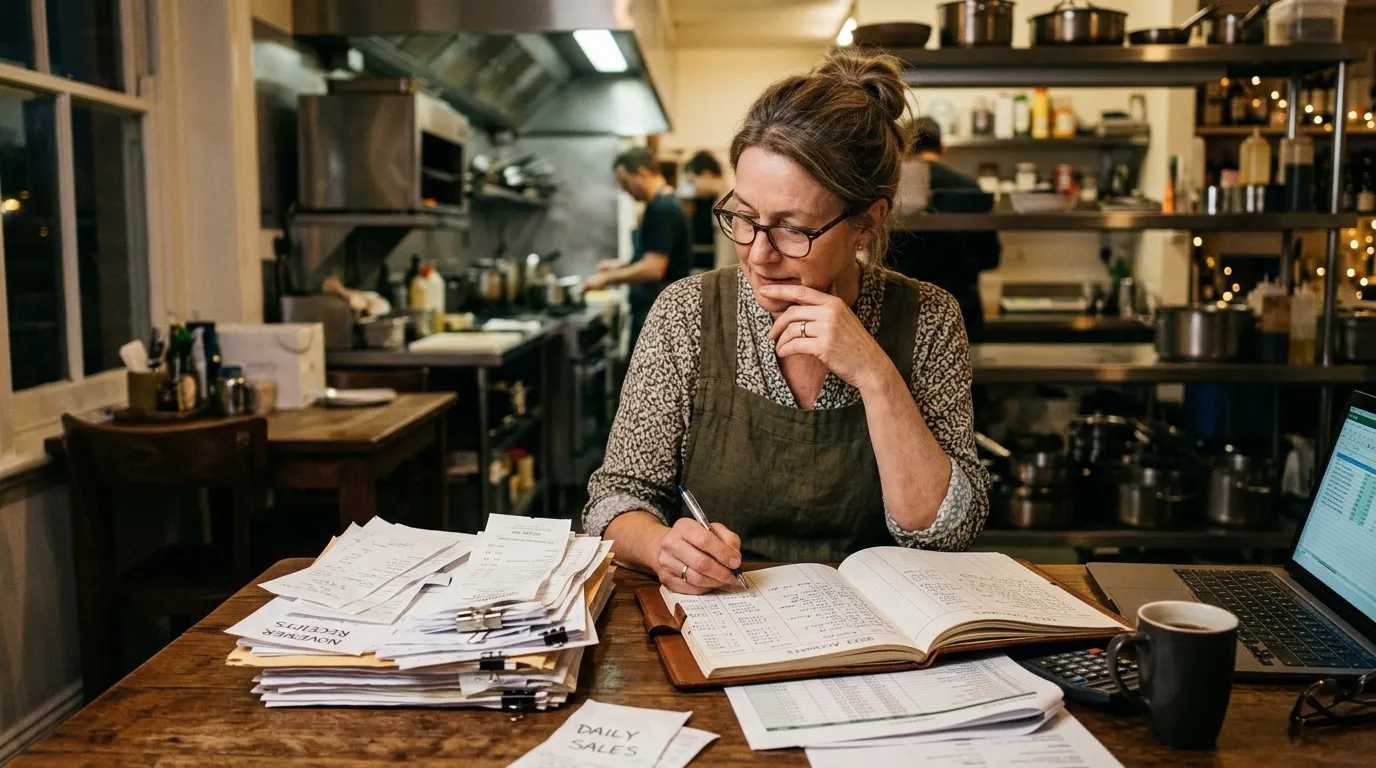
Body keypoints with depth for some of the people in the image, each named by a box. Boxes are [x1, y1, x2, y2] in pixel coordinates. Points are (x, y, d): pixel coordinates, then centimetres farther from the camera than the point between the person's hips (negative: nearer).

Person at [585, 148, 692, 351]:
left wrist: (607, 278, -14)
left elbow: (653, 269, -24)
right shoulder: (662, 205, 14)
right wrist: (621, 266, 17)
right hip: (650, 313, 10)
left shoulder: (662, 209, -18)